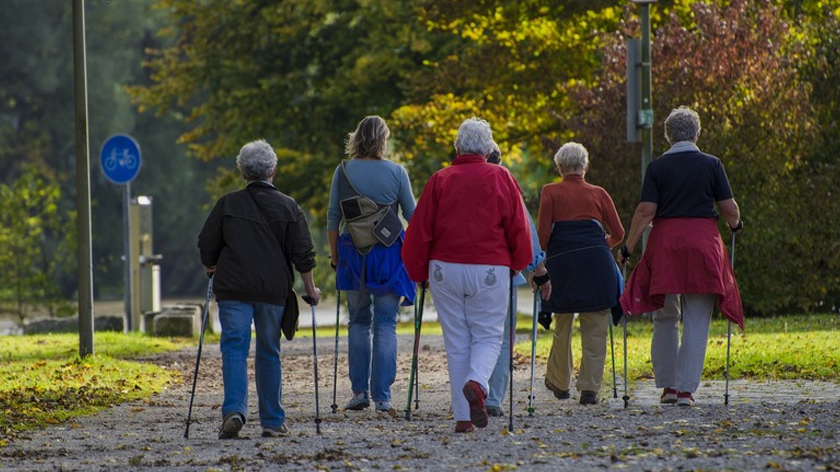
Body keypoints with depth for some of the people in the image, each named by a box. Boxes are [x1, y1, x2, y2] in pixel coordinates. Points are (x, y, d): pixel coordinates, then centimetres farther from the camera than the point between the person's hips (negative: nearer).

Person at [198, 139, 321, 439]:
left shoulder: (228, 204, 2)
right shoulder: (288, 207, 3)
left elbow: (207, 247, 5)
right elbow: (303, 254, 2)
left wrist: (213, 272, 23)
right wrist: (310, 289, 12)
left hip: (233, 289, -1)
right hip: (274, 290, 1)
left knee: (234, 348, -3)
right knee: (269, 352, 10)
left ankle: (234, 410, -23)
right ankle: (273, 421, 12)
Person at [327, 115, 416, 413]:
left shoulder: (343, 172, -1)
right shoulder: (396, 172, -3)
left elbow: (333, 218, 1)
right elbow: (413, 216, 2)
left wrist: (335, 257, 10)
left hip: (353, 255, 1)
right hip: (389, 255, -1)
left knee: (359, 322, 14)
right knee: (386, 324, 3)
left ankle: (360, 390, 6)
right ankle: (382, 396, -1)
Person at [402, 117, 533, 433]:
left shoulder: (440, 180, 3)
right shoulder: (501, 178, 1)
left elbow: (419, 229, 2)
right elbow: (518, 227, 0)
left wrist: (419, 272, 14)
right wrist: (517, 263, 16)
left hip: (445, 269, 1)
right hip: (490, 270, -1)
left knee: (456, 342, 8)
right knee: (488, 335, 7)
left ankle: (463, 418, 5)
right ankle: (476, 383, -24)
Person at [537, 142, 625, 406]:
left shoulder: (551, 193, 8)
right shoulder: (598, 194, 12)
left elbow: (543, 233, -2)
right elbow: (618, 233, 12)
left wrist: (539, 257, 14)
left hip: (561, 261, 0)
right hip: (596, 261, 0)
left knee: (562, 326, 15)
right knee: (595, 329, 3)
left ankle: (559, 383, 28)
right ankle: (589, 388, -4)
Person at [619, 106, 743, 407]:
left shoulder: (657, 167, 0)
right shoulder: (711, 165, 1)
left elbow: (646, 212, -6)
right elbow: (730, 209, 1)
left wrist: (628, 247, 1)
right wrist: (735, 225, 23)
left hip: (665, 242, 0)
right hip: (703, 242, 0)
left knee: (665, 319, 14)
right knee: (697, 323, 2)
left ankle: (667, 385, 14)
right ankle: (686, 389, -3)